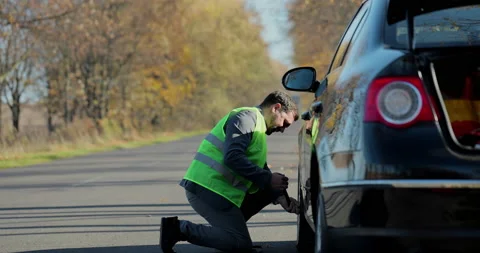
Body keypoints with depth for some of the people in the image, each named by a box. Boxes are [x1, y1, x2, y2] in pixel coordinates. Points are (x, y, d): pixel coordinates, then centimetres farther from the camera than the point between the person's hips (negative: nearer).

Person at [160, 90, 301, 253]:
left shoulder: (258, 126, 25)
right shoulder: (246, 117, -8)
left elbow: (259, 172, 27)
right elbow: (232, 158, -21)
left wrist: (282, 199, 16)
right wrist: (267, 179, -17)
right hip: (207, 189, -10)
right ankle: (179, 229, -9)